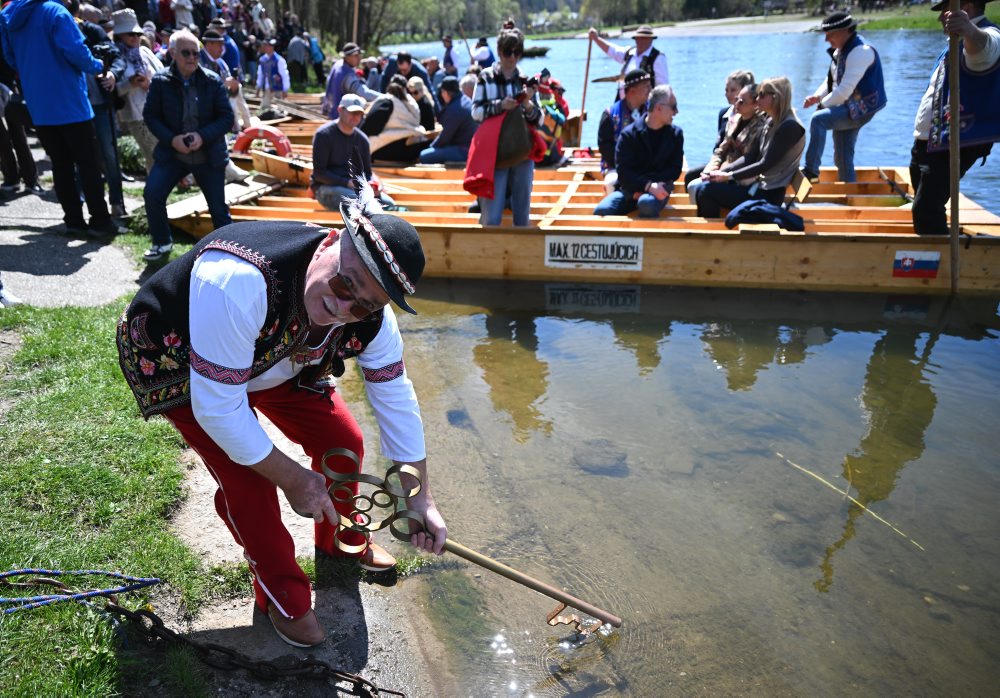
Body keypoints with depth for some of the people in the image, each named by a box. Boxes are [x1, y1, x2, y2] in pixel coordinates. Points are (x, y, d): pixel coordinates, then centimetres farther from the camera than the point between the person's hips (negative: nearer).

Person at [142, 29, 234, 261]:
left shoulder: (213, 82, -6)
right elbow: (150, 115, -1)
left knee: (218, 207, 5)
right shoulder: (161, 81, -5)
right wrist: (171, 139, -17)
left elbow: (227, 118, -6)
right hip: (172, 153, 1)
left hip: (209, 155, 0)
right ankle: (162, 243, 10)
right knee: (152, 194, -12)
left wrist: (203, 136, -20)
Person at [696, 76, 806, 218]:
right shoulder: (773, 123, 13)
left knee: (708, 191, -16)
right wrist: (723, 171, 0)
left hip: (769, 194, -9)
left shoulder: (790, 127, -15)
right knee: (708, 187, -2)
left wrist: (729, 176, -14)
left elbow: (765, 164, -18)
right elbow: (751, 157, 11)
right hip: (760, 185, 9)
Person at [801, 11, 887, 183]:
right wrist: (817, 96, -4)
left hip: (860, 109, -10)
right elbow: (830, 80, 15)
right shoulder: (841, 51, 10)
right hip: (848, 108, 10)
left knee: (818, 120, -25)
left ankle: (811, 171, -22)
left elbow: (845, 89, -25)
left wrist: (823, 104, -14)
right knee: (842, 158, 11)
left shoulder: (860, 51, -19)